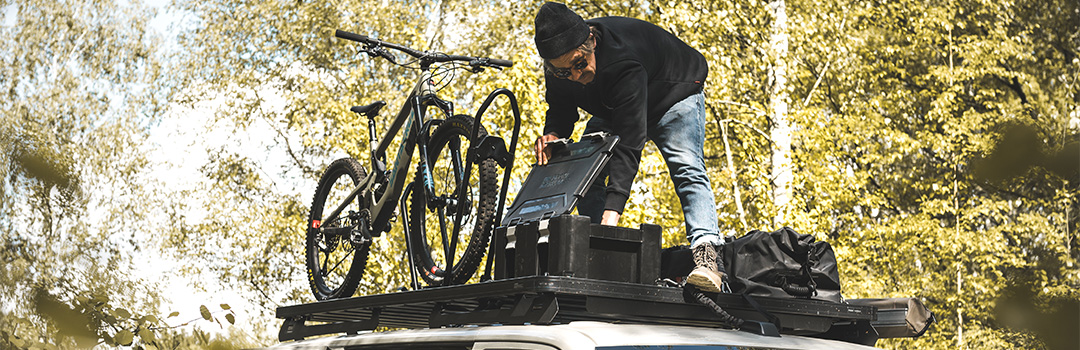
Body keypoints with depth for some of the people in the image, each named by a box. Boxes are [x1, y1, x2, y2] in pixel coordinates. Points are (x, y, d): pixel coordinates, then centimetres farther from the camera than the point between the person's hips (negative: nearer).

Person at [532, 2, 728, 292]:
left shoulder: (623, 64, -46)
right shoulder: (558, 69, -26)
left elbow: (628, 145, -51)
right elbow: (560, 111, -6)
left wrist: (612, 213, -60)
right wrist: (553, 135, -32)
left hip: (675, 93, -6)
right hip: (611, 108, 7)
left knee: (687, 170, -26)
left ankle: (706, 252, -36)